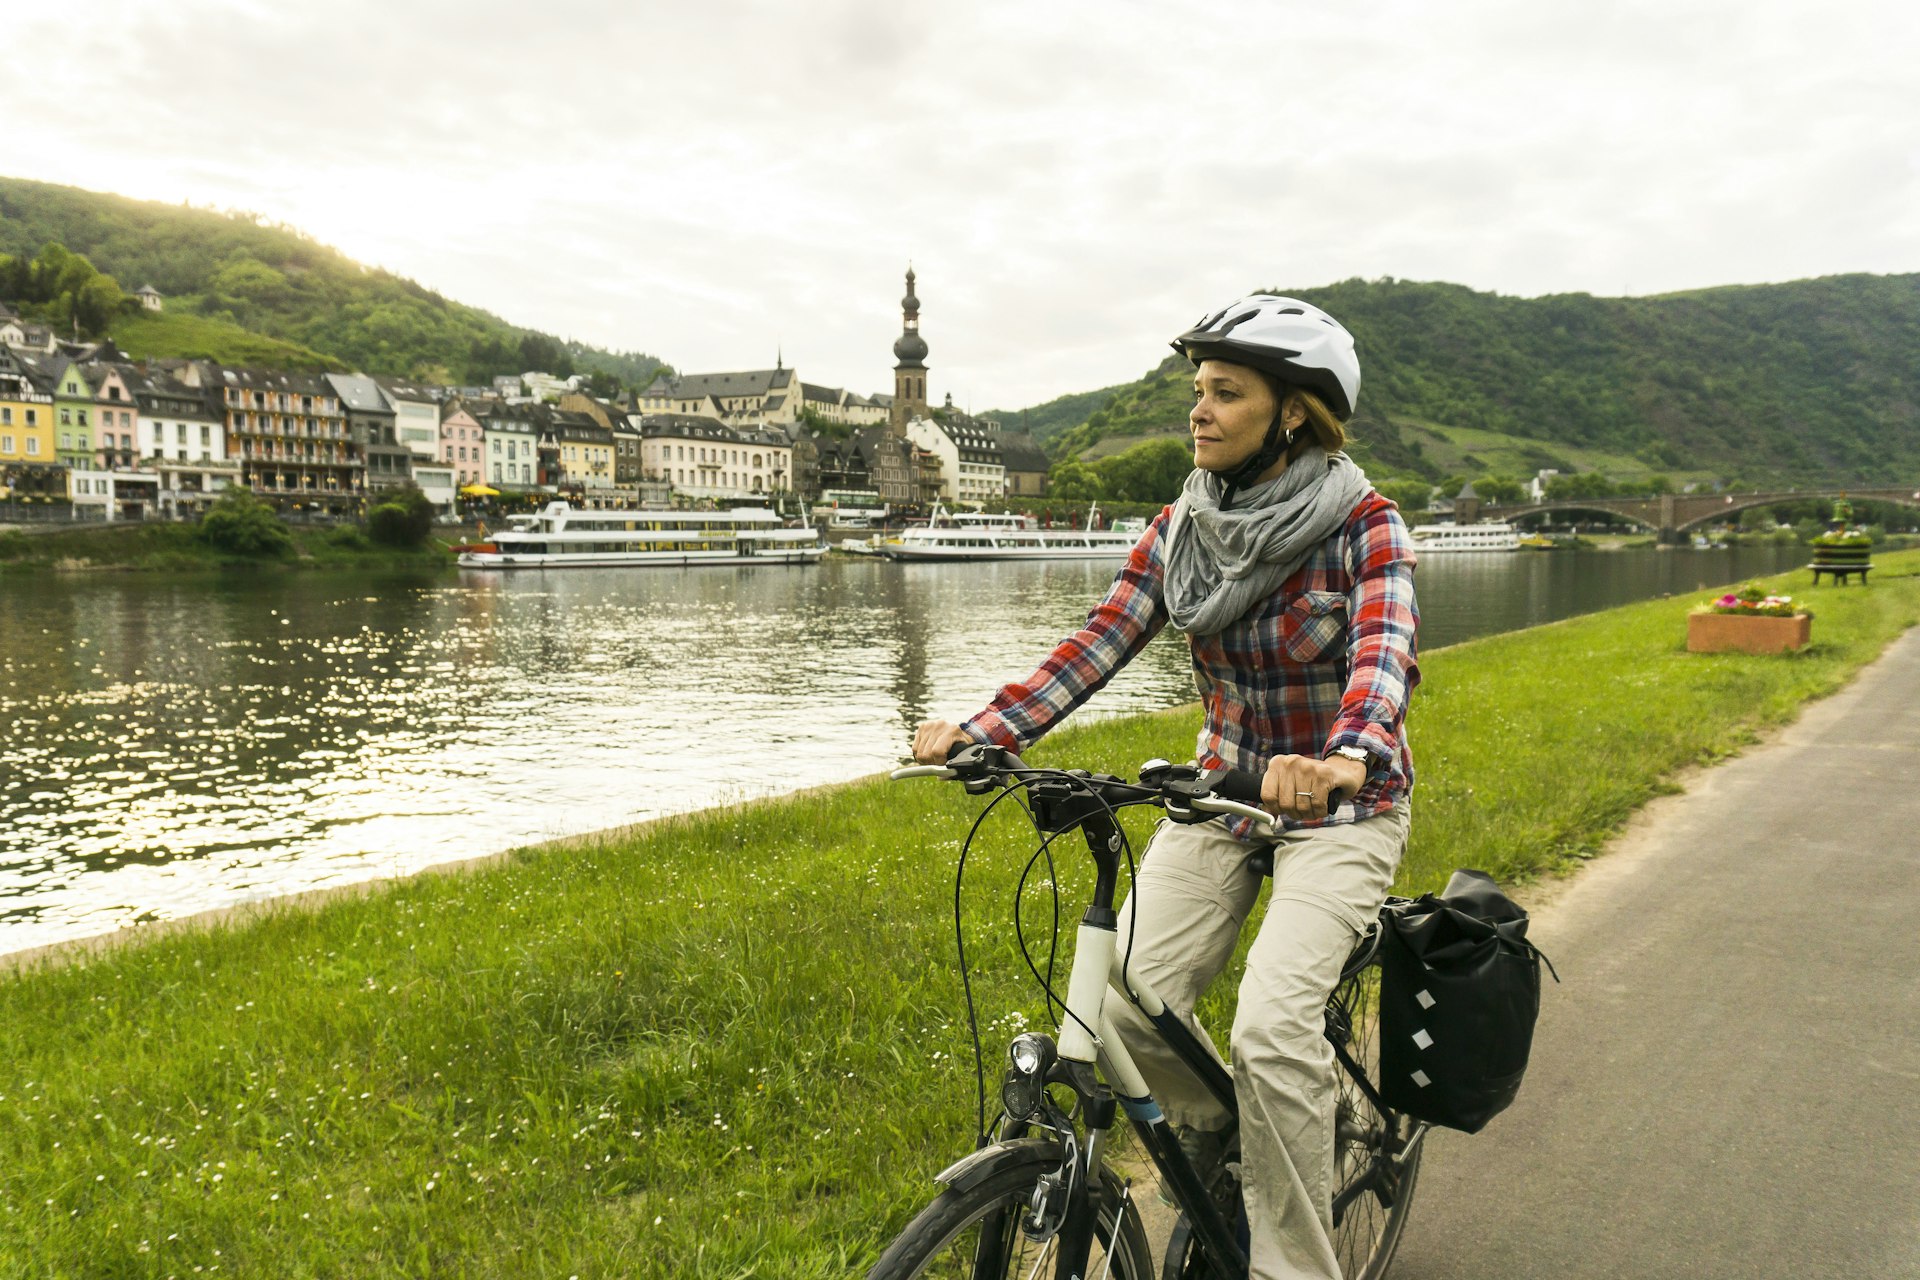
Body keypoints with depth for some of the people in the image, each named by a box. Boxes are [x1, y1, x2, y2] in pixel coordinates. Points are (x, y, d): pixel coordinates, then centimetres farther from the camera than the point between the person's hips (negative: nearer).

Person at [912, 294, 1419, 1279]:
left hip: (1343, 803, -4)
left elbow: (1385, 649, -32)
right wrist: (981, 732, -24)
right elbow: (1098, 644, -10)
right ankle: (1215, 1143, 22)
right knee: (1130, 1004, -11)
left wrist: (1344, 757, -54)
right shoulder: (1181, 529, -2)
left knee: (1271, 1027, -23)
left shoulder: (1363, 527, -15)